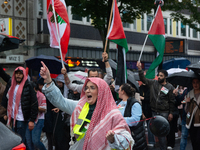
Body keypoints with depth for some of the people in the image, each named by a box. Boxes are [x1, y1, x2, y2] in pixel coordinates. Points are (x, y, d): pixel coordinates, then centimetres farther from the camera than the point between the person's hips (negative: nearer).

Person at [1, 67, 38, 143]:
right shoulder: (10, 85, 9)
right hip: (12, 117, 6)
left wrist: (32, 120, -14)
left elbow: (34, 104, -11)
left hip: (22, 119, -6)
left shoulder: (28, 87, -9)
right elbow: (5, 99, 13)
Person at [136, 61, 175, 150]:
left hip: (164, 112, -3)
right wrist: (140, 69, -7)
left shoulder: (170, 87, 0)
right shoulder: (153, 83, 7)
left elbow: (172, 101, 2)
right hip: (154, 111, 3)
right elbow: (143, 79, 6)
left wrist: (171, 113, -1)